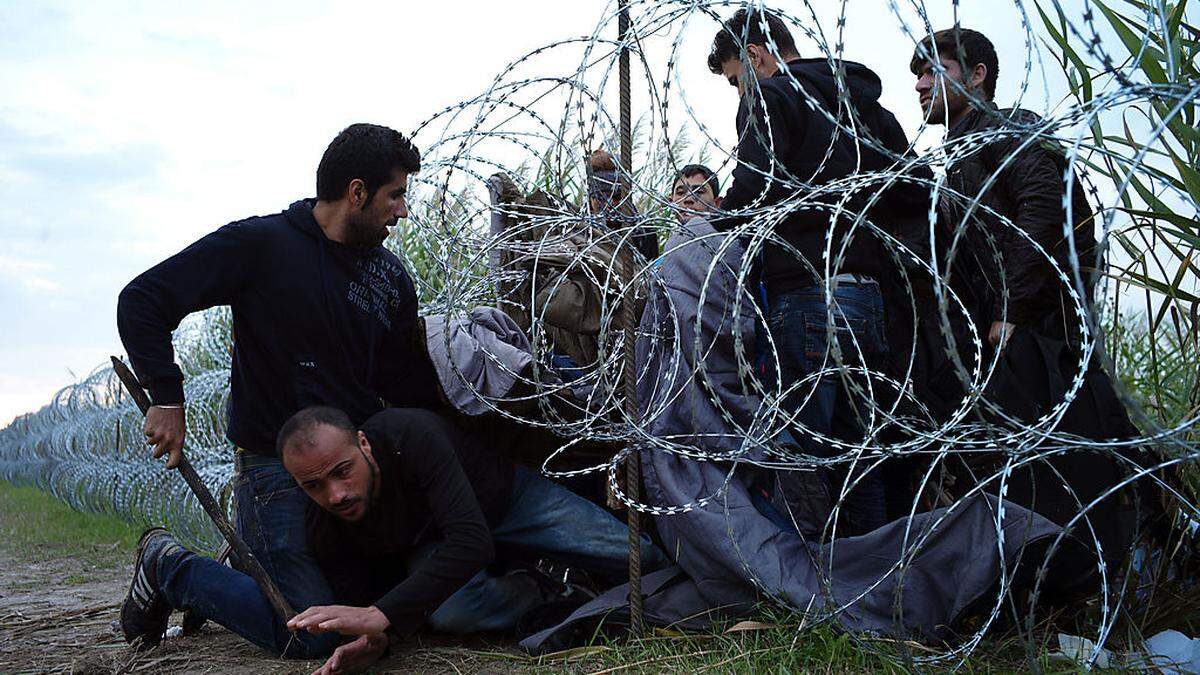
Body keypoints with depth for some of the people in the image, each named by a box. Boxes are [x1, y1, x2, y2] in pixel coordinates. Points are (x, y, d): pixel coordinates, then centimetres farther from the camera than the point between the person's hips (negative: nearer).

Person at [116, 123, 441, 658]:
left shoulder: (390, 277, 9)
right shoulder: (261, 244, -9)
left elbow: (410, 386, 10)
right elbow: (142, 300, -8)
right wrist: (167, 398, -14)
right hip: (276, 467, -7)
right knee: (313, 635, -15)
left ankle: (244, 573, 25)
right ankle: (169, 568, 9)